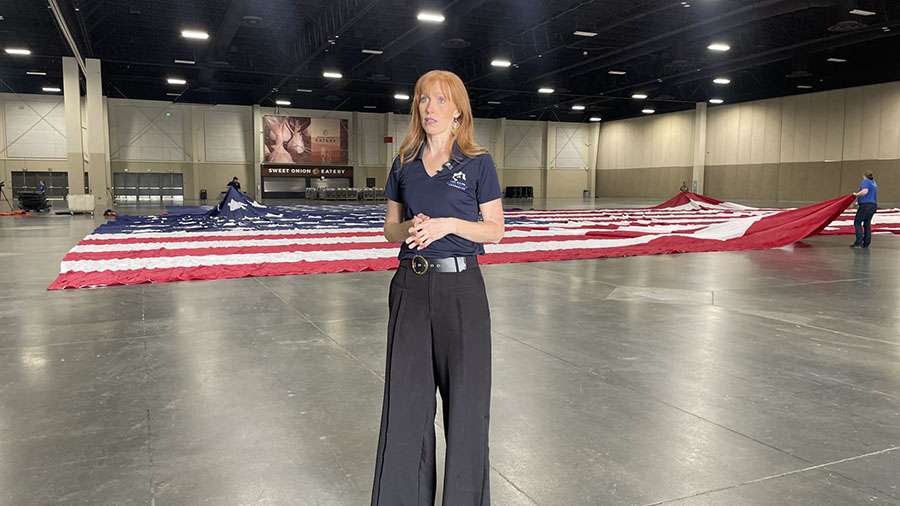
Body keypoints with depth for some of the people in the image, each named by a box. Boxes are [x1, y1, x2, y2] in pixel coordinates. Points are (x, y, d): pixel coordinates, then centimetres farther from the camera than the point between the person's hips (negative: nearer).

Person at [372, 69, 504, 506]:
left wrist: (448, 224, -17)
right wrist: (409, 229, -10)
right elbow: (391, 228, 12)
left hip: (460, 286, -3)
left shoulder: (477, 163, -2)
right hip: (411, 285, 4)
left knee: (465, 398, 6)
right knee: (405, 397, 8)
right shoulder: (404, 164, 9)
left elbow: (495, 230, -2)